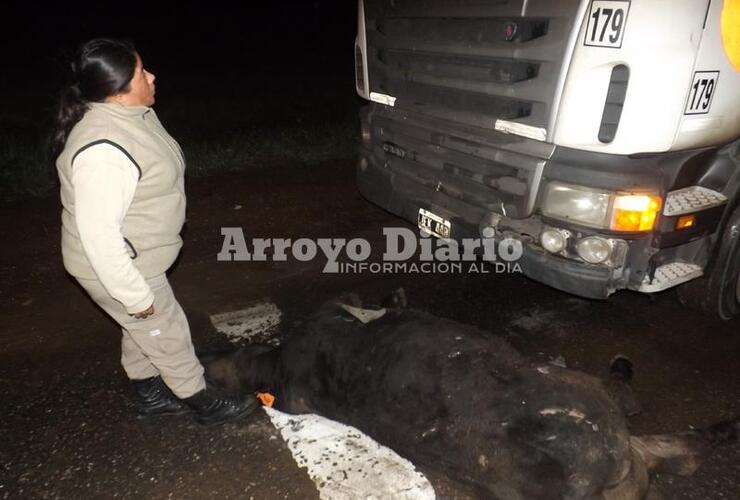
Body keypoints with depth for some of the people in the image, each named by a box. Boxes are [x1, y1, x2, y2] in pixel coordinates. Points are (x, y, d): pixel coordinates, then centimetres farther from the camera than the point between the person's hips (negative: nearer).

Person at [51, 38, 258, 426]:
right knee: (167, 335, 9)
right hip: (117, 266, -9)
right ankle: (204, 404, 30)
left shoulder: (129, 113, -1)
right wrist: (136, 295, -23)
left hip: (135, 255, 9)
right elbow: (99, 234, -31)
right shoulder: (103, 150, -33)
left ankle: (150, 395, 46)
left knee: (142, 330, 24)